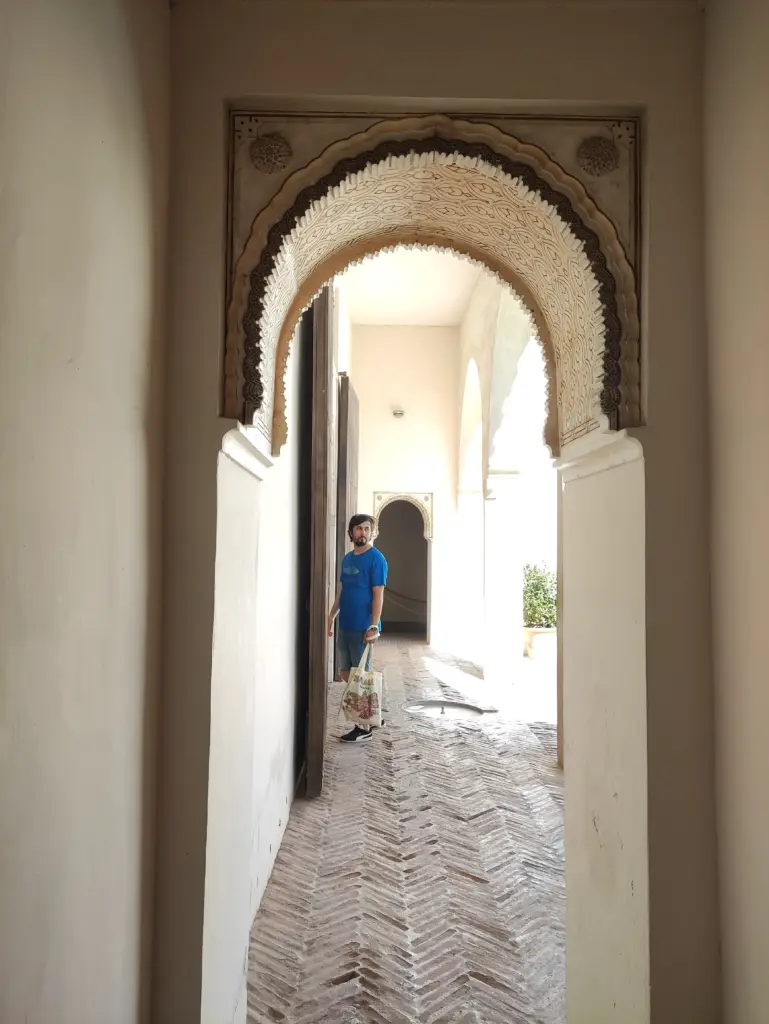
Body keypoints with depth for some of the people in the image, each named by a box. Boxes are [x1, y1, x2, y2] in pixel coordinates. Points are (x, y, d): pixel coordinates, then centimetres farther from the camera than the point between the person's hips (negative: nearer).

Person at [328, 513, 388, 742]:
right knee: (345, 673, 13)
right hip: (345, 626, 8)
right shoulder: (347, 558, 12)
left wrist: (373, 626, -20)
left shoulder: (376, 558, -10)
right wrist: (331, 616, 16)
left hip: (362, 627, -7)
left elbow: (378, 595, -15)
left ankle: (364, 726, 11)